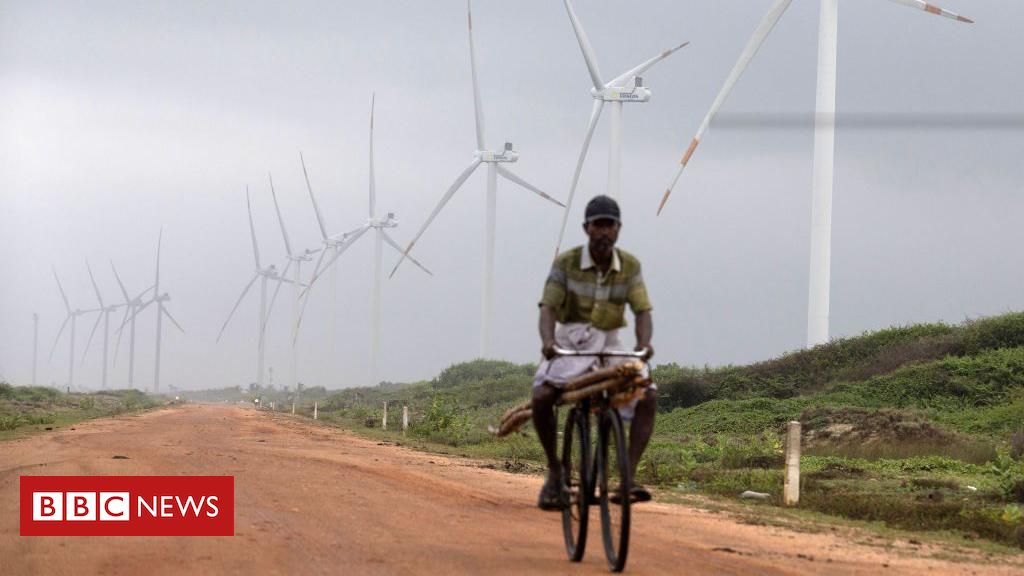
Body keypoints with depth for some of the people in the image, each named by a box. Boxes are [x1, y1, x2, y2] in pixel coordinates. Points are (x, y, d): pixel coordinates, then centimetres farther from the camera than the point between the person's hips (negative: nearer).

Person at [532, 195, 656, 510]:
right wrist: (548, 340, -37)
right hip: (570, 342, -2)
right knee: (542, 396, -26)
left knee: (648, 395, -20)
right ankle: (555, 472, -5)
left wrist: (644, 343, -33)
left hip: (609, 345, 2)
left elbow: (642, 310, -12)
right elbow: (549, 307, -17)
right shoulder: (566, 263, -11)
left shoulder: (629, 266, -5)